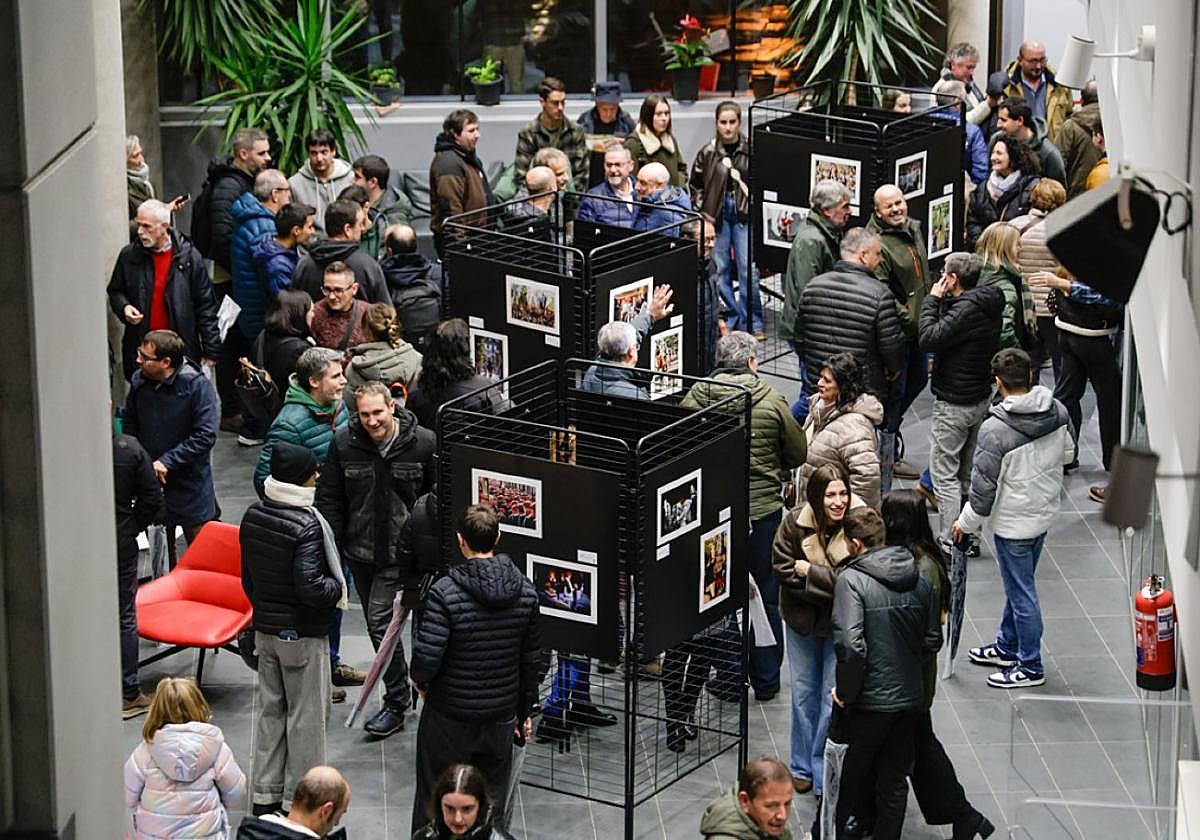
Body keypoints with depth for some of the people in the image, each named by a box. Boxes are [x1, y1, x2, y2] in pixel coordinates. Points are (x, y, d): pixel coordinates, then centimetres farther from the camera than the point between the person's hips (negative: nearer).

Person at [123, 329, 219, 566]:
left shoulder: (196, 385, -19)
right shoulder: (139, 380, -4)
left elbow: (205, 436, -20)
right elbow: (129, 423, 12)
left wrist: (167, 462, -22)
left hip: (189, 482, -4)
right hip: (150, 481, 5)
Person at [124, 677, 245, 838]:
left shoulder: (146, 750, -10)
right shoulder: (215, 747, -10)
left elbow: (128, 797, -4)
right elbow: (235, 792, -2)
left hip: (153, 835, 1)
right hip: (204, 832, -1)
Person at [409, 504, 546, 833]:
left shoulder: (445, 591, -18)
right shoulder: (525, 591, -3)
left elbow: (427, 655, -22)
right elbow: (532, 660, 5)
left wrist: (419, 679, 2)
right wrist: (525, 712, 16)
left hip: (449, 719, -4)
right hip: (501, 718, 4)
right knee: (492, 803, 15)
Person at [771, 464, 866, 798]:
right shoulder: (795, 522, -15)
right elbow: (781, 567, -11)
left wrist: (808, 572, -22)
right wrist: (828, 582, -20)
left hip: (842, 622, -3)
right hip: (801, 619, 3)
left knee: (834, 697, 0)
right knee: (804, 693, 18)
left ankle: (826, 776, 13)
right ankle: (802, 767, 35)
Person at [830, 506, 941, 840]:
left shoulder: (851, 580, -17)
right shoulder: (920, 578, 3)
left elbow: (851, 644, -25)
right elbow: (933, 639, 9)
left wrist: (845, 692, -13)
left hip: (871, 700, -5)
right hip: (911, 697, 5)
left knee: (849, 775, 12)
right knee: (894, 778, 14)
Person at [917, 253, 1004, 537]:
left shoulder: (966, 309, -23)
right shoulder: (988, 306, 6)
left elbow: (929, 339, -25)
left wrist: (932, 300, -14)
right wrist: (940, 302, 1)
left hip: (954, 404, -10)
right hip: (980, 398, 10)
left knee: (944, 475, -4)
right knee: (966, 472, 19)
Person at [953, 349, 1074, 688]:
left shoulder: (995, 430, -28)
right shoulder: (1058, 411, -8)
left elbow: (983, 487, -20)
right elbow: (1067, 453, 9)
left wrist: (966, 523, -5)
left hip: (1014, 522, -8)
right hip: (1045, 510, 8)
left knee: (1021, 593, 6)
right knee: (1018, 584, 24)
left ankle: (1030, 666, 18)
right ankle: (1008, 646, 40)